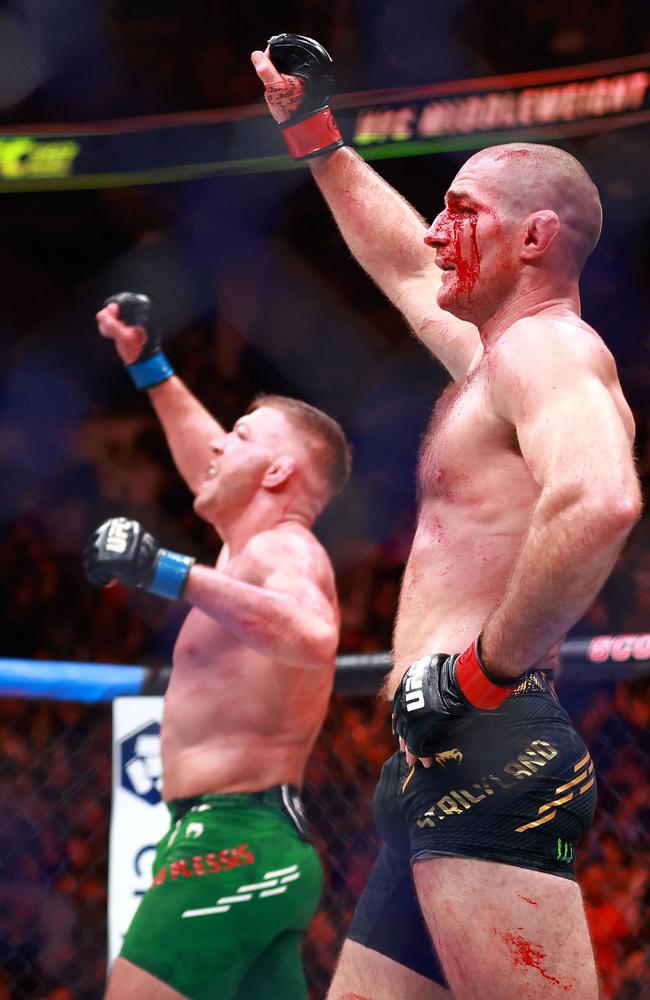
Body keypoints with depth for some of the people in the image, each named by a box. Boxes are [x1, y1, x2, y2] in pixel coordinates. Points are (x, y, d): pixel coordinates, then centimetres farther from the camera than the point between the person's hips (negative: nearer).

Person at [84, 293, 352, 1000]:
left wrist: (169, 573, -37)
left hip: (229, 842, -10)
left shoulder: (285, 551, -11)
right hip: (261, 844, 10)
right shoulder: (259, 547, 19)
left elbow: (314, 639, -35)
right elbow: (208, 469, 39)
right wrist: (146, 364, 42)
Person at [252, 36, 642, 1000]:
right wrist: (312, 132, 45)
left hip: (490, 756, -11)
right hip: (441, 775, 11)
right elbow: (403, 266, 44)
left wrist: (483, 670, -22)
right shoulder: (492, 357, 24)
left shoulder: (547, 346, -7)